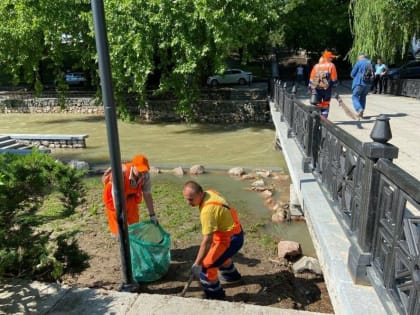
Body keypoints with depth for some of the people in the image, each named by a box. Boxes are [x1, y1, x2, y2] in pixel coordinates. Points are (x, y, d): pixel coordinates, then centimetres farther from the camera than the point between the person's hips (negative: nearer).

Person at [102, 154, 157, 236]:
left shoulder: (146, 175, -26)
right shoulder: (121, 173, -41)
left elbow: (147, 195, -15)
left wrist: (152, 215, -11)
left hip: (131, 195, 4)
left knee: (134, 220, 9)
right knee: (118, 223, -2)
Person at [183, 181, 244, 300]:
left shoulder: (207, 210, -33)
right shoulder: (209, 193, -7)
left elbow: (207, 240, -32)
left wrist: (197, 264, -26)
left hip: (231, 238, -10)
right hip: (234, 230, 10)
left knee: (206, 266, -6)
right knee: (220, 254, 35)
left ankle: (215, 295, 15)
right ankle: (232, 274, 60)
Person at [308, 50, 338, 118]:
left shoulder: (316, 66, 7)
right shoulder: (331, 65, -3)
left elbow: (312, 78, 6)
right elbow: (334, 78, -5)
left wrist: (310, 88, 11)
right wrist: (334, 84, 10)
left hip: (317, 88, 3)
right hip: (327, 88, -2)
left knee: (317, 104, 11)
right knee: (325, 104, 6)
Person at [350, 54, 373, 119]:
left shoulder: (358, 63, -8)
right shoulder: (370, 63, 10)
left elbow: (352, 74, -5)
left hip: (359, 83, -6)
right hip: (368, 83, 6)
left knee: (355, 97, 1)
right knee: (363, 97, 17)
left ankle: (359, 109, -22)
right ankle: (361, 113, 16)